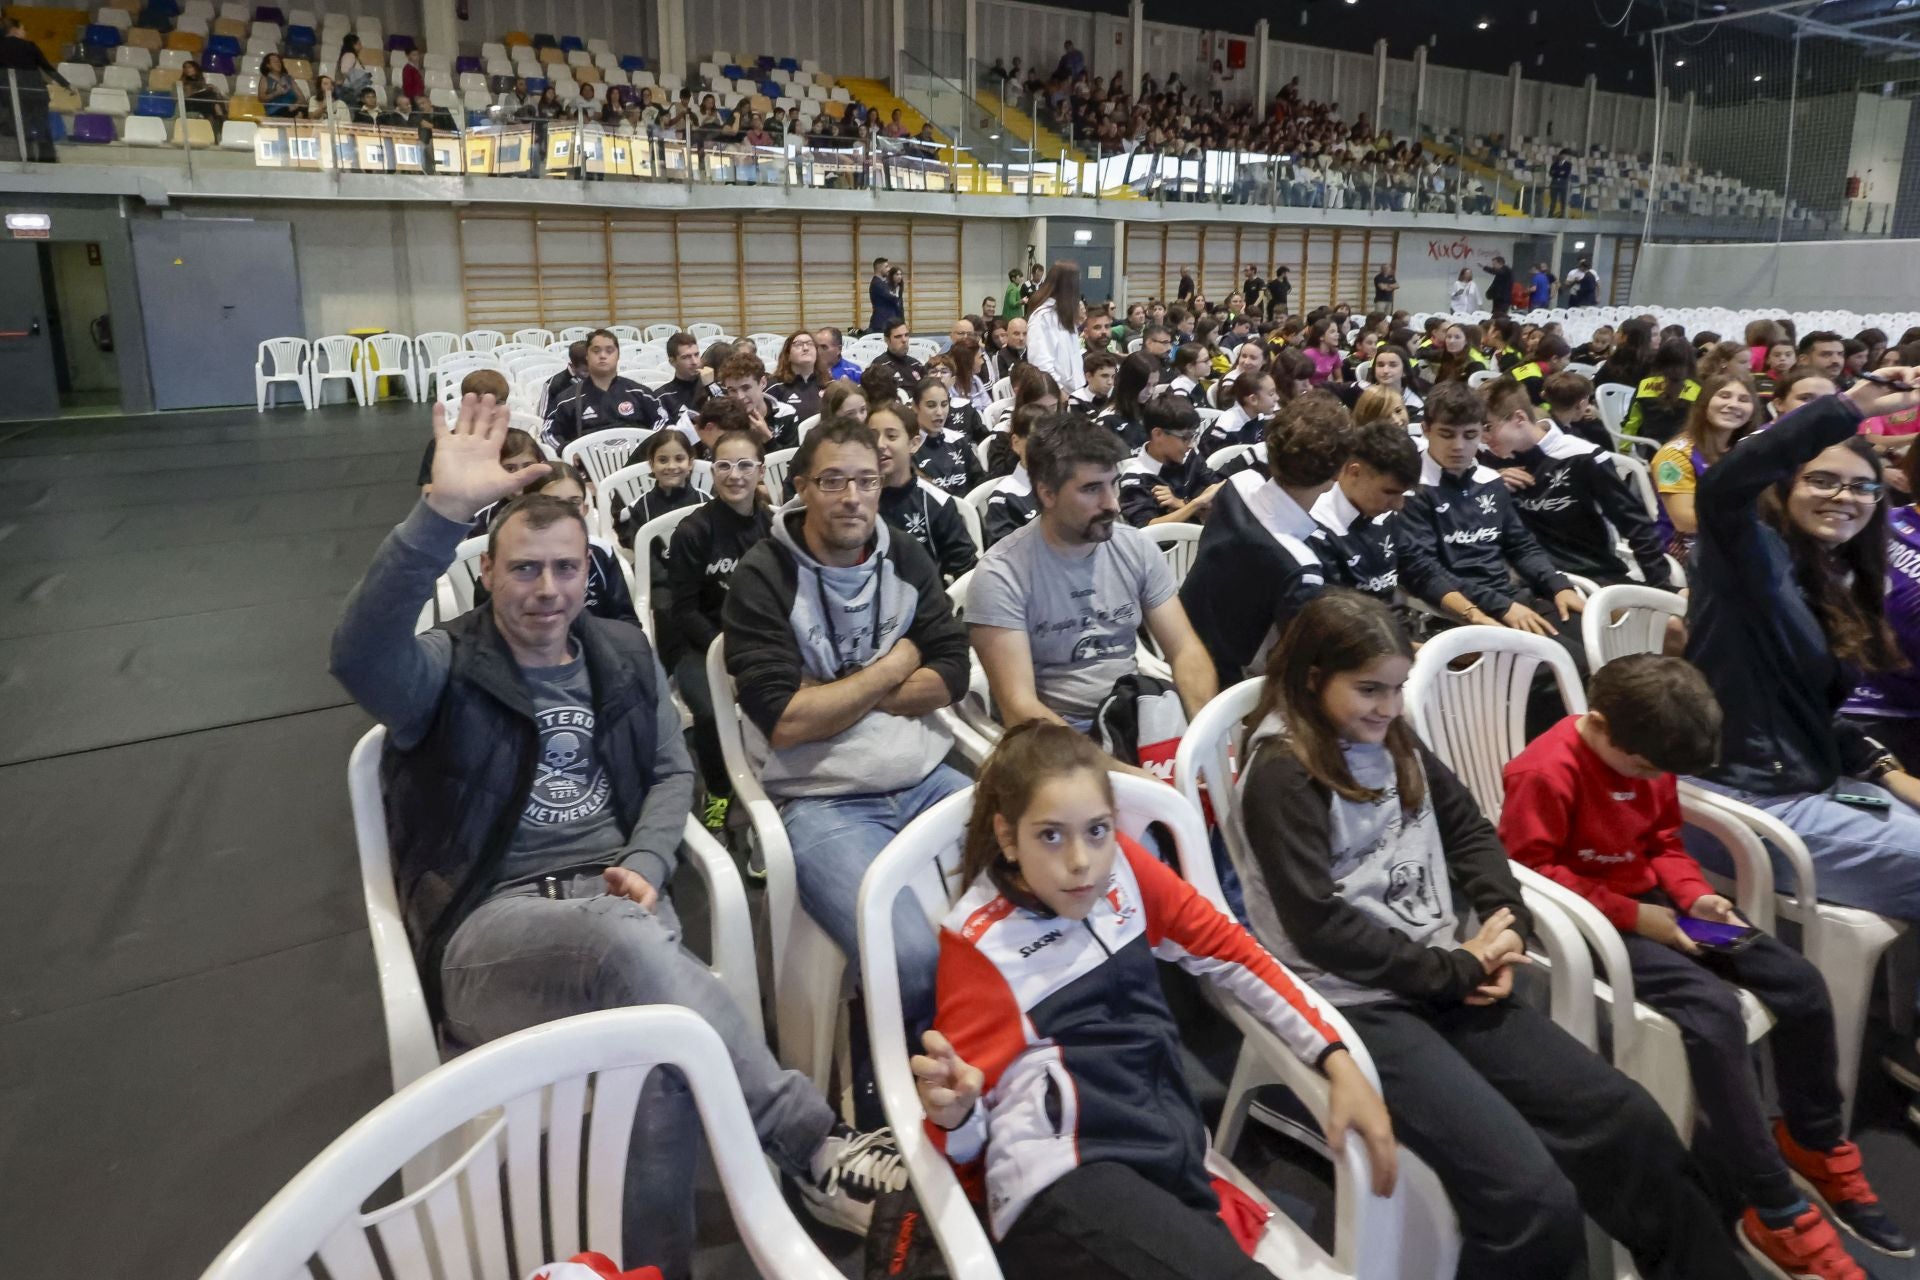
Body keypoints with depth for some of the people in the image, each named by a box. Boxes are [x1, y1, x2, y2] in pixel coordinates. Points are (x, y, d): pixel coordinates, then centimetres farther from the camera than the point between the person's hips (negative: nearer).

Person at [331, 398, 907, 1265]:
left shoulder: (623, 655, 16)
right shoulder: (446, 668, 1)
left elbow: (672, 772, 16)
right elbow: (357, 655, -23)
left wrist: (645, 866, -6)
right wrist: (442, 511, -35)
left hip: (614, 896, 4)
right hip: (491, 923, -4)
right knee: (628, 946, -40)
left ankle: (657, 1260, -18)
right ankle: (812, 1149, -39)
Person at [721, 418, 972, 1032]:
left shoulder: (906, 559, 10)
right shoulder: (762, 577, -6)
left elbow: (951, 676, 2)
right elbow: (785, 721, -14)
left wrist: (834, 696, -8)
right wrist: (891, 668, -4)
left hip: (927, 780, 6)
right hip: (821, 801, -5)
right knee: (918, 963, -27)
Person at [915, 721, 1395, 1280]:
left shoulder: (1122, 866, 8)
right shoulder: (979, 940, -3)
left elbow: (1230, 952, 11)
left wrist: (1337, 1062, 1)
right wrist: (952, 1110, -25)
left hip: (1171, 1163, 6)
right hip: (1062, 1181, -5)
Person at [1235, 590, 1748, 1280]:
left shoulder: (1394, 742, 11)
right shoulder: (1282, 773, -12)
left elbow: (1470, 829, 18)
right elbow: (1318, 925, -16)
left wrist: (1504, 924, -1)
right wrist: (1455, 969, -9)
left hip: (1445, 981, 7)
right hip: (1357, 1002, -7)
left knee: (1628, 1119, -2)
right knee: (1534, 1199, -21)